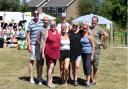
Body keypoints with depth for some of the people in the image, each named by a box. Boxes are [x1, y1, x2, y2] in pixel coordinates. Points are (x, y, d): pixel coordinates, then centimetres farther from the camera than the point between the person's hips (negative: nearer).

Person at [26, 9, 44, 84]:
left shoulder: (42, 23, 7)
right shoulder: (31, 23, -4)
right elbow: (28, 35, -3)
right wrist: (29, 46, -9)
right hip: (33, 44, -3)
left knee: (39, 60, 12)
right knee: (32, 60, 4)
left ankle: (39, 75, 25)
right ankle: (31, 77, 12)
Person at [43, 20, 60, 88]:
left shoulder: (58, 32, 8)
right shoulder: (47, 32, -7)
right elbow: (44, 42, -6)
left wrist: (59, 52, 11)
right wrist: (43, 52, -9)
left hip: (56, 52, 6)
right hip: (49, 52, -5)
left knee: (52, 67, 13)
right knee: (51, 66, -9)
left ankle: (50, 80, 23)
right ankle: (49, 82, -1)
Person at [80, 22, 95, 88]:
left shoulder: (89, 35, -9)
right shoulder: (81, 35, 5)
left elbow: (93, 46, -7)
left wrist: (92, 55, -10)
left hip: (89, 52, -5)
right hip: (83, 52, 5)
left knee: (88, 66, -8)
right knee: (84, 66, 8)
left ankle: (88, 82, -7)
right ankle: (87, 79, 22)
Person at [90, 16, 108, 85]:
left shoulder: (98, 29, -7)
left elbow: (106, 35, -18)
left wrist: (102, 42, -10)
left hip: (96, 49, -4)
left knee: (95, 65, 5)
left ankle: (94, 78, 23)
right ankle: (92, 79, 12)